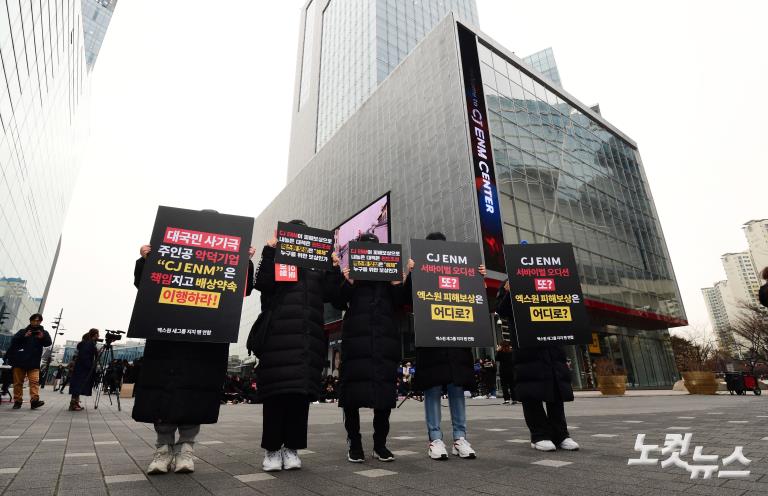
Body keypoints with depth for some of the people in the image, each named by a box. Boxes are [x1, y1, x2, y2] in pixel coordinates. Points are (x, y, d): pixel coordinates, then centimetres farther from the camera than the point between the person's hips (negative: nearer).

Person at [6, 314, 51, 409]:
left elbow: (48, 343, -2)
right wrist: (24, 336, -19)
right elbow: (13, 341, 0)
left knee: (35, 381, -14)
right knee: (18, 382, 5)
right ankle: (17, 401, 13)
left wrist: (43, 338, -24)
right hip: (19, 361, 2)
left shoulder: (44, 332, 10)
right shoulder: (23, 331, 13)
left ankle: (34, 400, -23)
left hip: (34, 363, -2)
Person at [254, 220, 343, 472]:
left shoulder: (316, 265, 18)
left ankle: (292, 447, 14)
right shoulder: (275, 259, 10)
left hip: (308, 338, 3)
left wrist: (334, 269, 1)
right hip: (279, 335, -3)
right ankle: (272, 448, 11)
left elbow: (329, 294, 11)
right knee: (276, 391, -2)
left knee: (302, 391, 3)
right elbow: (262, 283, -8)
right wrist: (269, 251, -12)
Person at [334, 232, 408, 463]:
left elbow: (400, 304, 10)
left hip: (385, 338, 2)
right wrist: (347, 282, -13)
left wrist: (398, 284, -6)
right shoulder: (349, 272, 10)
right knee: (353, 391, -1)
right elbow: (339, 304, 2)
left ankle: (380, 443, 18)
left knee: (385, 390, 3)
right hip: (356, 338, -2)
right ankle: (354, 443, 14)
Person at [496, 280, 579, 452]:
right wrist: (508, 293, -17)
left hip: (553, 347, 4)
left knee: (557, 390, 7)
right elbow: (502, 311, -4)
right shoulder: (510, 285, 7)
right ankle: (539, 435, 10)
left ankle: (560, 434, 17)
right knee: (532, 393, -1)